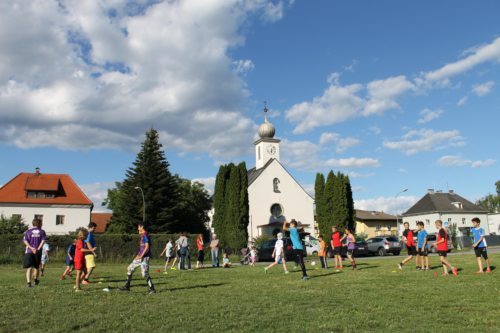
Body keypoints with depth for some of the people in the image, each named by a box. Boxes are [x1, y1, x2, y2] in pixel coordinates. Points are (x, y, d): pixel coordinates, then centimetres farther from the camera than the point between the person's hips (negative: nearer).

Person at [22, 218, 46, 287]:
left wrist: (31, 247, -10)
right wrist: (38, 249, -11)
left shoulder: (28, 231, 9)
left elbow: (25, 240, -4)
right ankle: (36, 279, 31)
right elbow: (43, 240, -9)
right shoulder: (42, 231, 6)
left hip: (29, 251, 0)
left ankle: (28, 282, -12)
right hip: (38, 252, 0)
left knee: (29, 267, -1)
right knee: (37, 266, 17)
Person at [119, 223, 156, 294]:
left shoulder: (145, 235, -14)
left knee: (144, 274, -11)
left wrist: (141, 256, -24)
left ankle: (152, 289, -2)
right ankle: (127, 286, 22)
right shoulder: (142, 235, 16)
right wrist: (138, 255, 23)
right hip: (140, 257, 10)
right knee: (130, 268, 14)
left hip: (145, 257, -10)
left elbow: (147, 247, -21)